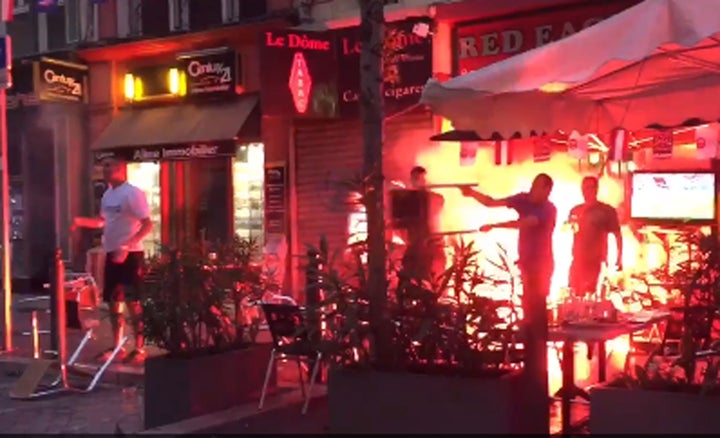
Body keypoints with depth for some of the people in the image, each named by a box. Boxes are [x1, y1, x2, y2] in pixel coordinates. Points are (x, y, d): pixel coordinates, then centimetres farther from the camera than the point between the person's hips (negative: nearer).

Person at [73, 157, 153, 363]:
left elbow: (148, 225, -18)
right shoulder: (107, 194, 12)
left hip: (130, 255, -8)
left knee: (133, 303, -4)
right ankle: (116, 345, 23)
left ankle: (139, 349, 3)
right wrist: (81, 221, 7)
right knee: (113, 302, 13)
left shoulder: (133, 193, -14)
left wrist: (126, 247, -26)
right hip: (111, 254, 8)